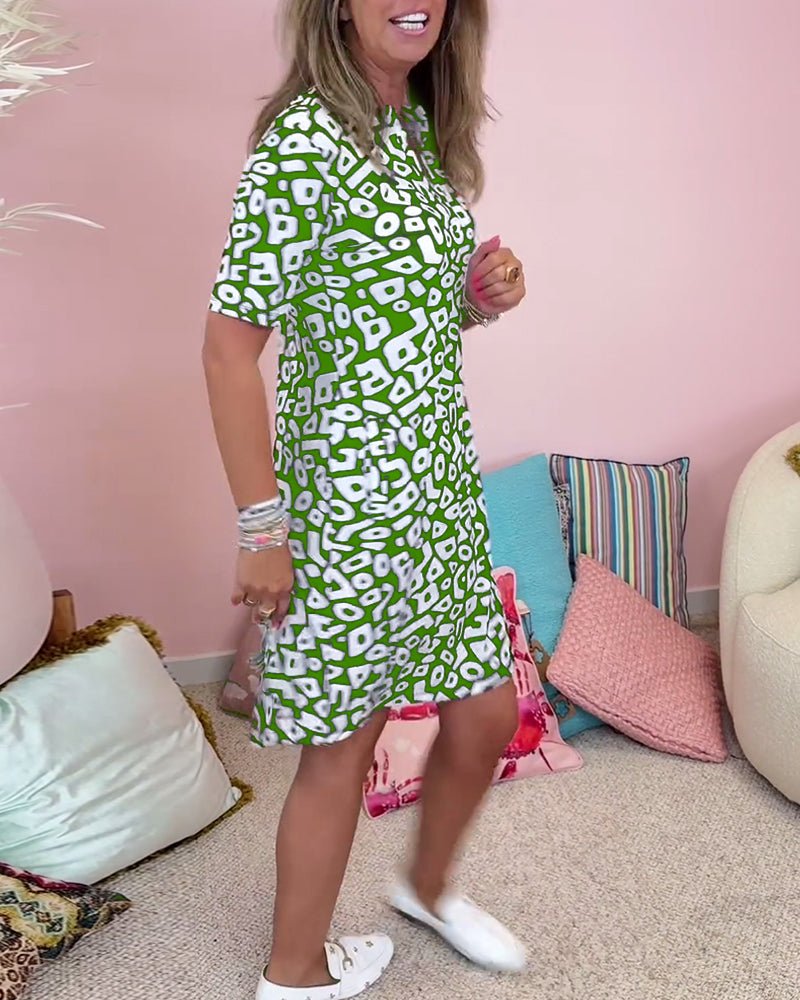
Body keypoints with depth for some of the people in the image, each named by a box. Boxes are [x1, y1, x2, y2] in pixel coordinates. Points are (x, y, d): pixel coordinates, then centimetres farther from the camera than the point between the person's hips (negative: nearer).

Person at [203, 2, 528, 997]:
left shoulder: (426, 129, 9)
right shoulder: (303, 141, -17)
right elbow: (231, 344, -18)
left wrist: (482, 294, -1)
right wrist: (263, 529, -17)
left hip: (443, 480, 8)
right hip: (348, 493, -8)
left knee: (487, 711, 18)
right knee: (343, 743, 8)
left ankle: (428, 887, 46)